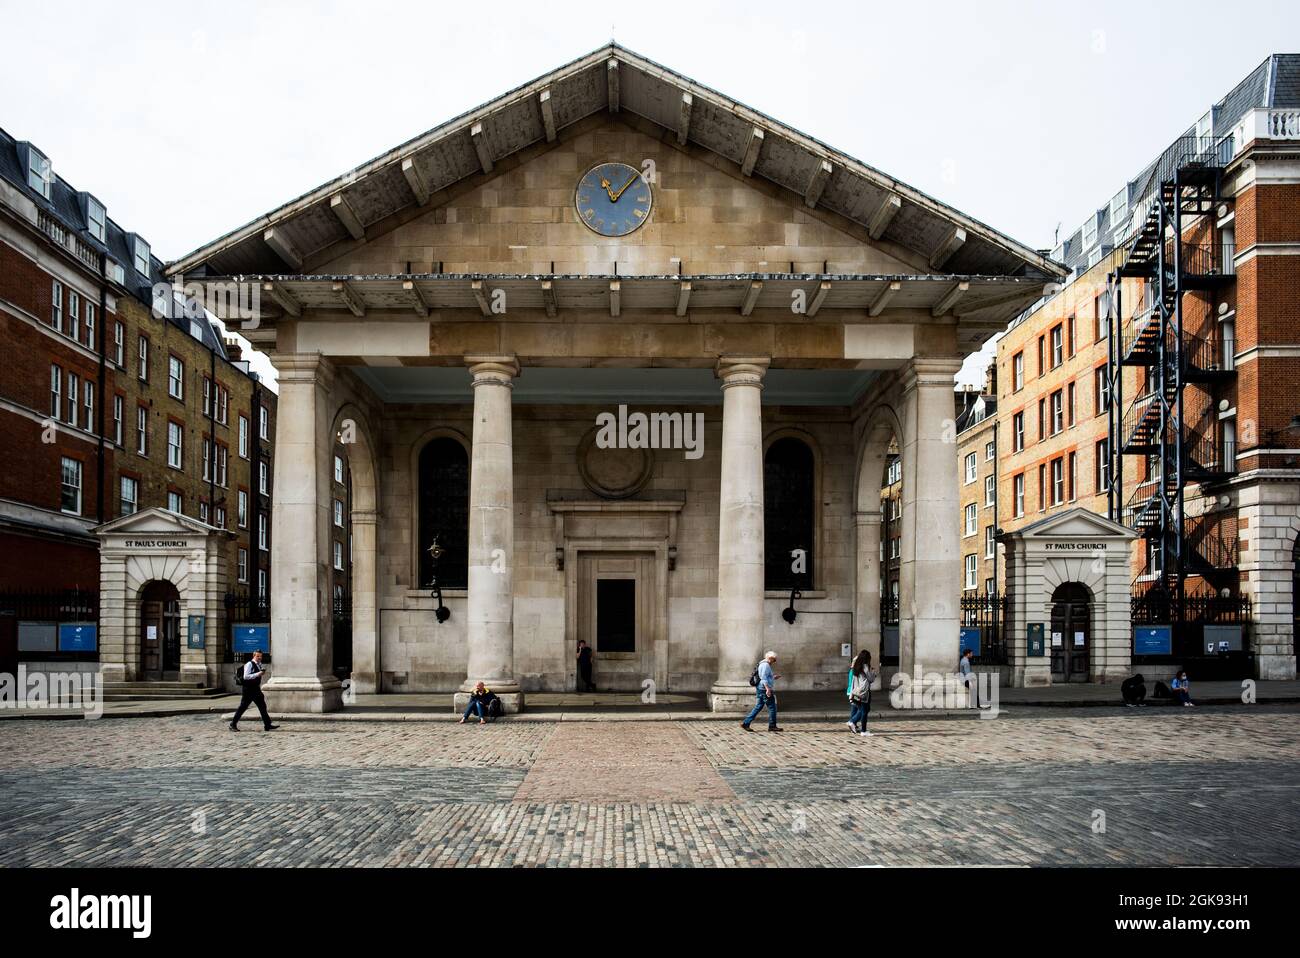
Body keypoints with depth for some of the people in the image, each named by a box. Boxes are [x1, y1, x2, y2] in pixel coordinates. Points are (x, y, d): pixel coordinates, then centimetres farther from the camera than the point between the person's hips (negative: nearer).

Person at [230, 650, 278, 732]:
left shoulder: (259, 664, 13)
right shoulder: (249, 664, -14)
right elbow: (246, 676, -24)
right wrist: (257, 674, -27)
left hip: (256, 689, 8)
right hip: (248, 689, -8)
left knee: (262, 706, 5)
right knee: (243, 707, -2)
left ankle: (267, 725, 6)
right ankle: (233, 725, 8)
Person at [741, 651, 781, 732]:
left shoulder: (762, 665, 21)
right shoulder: (765, 665, -12)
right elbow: (763, 678, -22)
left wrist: (773, 678, 22)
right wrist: (768, 689, -28)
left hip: (759, 690, 10)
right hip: (764, 689, -10)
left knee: (758, 707, 9)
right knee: (772, 707, -1)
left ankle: (746, 723, 4)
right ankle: (772, 726, 5)